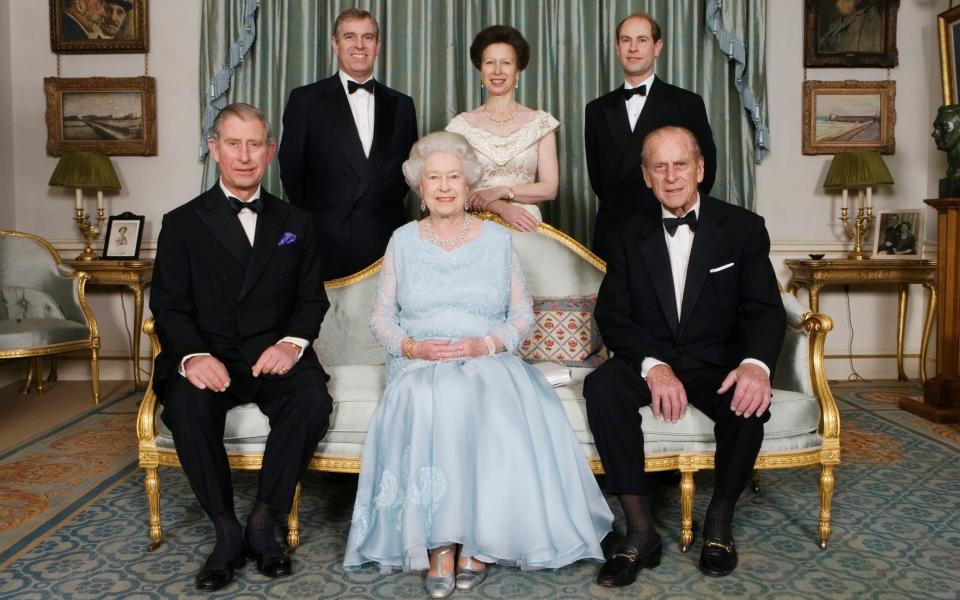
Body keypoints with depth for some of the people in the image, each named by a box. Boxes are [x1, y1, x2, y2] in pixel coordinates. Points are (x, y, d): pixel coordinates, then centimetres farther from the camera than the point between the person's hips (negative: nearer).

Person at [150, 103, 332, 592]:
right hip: (207, 357, 0)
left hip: (275, 354, 1)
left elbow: (313, 298, 9)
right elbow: (169, 305, 1)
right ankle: (227, 531, -12)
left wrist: (293, 341, -13)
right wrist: (192, 355, -20)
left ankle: (262, 522, -11)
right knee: (187, 406, -32)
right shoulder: (183, 223, 9)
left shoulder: (295, 223, 14)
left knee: (313, 401, -30)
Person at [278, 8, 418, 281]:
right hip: (326, 245, -2)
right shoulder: (305, 100, 3)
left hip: (387, 242, 2)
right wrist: (308, 224, 5)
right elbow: (291, 170, 5)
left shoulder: (401, 105, 12)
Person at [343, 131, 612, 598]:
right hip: (419, 366, 0)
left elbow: (523, 312, 8)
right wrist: (411, 346, -9)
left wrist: (485, 344, -11)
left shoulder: (497, 239, 12)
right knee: (429, 405, -35)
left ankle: (479, 539, -22)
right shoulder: (402, 242, 13)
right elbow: (381, 317, 11)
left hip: (489, 362, 0)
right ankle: (438, 544, -28)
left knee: (495, 412, -34)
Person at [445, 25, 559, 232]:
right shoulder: (462, 124, 4)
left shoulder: (540, 122, 4)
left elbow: (549, 188, 0)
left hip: (525, 226, 0)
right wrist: (501, 208, -14)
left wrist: (501, 191, -12)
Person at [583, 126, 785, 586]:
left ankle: (719, 522, -6)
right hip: (648, 359, 1)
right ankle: (640, 531, -23)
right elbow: (612, 315, -3)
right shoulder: (628, 237, 6)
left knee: (749, 401, -33)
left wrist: (756, 363, -31)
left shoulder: (743, 228, 2)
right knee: (601, 386, -30)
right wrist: (653, 365, -23)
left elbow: (765, 309, -7)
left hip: (716, 363, 0)